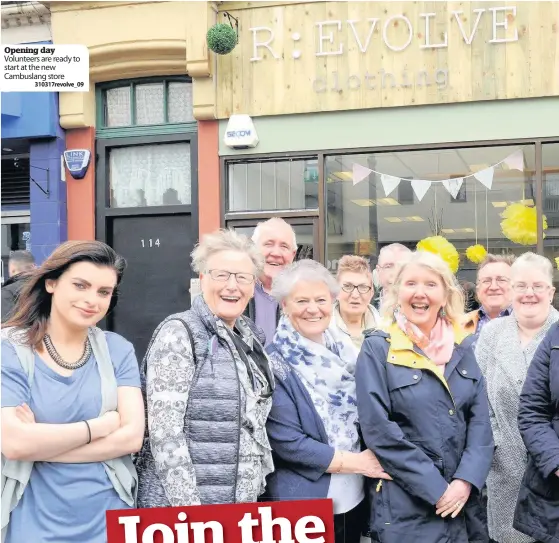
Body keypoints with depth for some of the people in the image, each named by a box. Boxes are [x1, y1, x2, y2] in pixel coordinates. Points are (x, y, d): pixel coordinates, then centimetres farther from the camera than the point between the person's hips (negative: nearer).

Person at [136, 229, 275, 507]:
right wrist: (189, 508, -20)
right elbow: (164, 432, -18)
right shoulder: (178, 333, -12)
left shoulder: (251, 337, 9)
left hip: (242, 504, 7)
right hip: (180, 505, -7)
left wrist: (257, 486, 11)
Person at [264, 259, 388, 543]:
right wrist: (355, 462, -15)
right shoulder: (274, 362, -14)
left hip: (354, 496, 6)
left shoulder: (345, 350, 6)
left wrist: (373, 462, -4)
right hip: (303, 502, -6)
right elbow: (286, 442, -19)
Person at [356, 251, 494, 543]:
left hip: (464, 500, 4)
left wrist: (466, 480, -10)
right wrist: (435, 489, -14)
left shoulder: (461, 347, 7)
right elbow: (378, 429, -12)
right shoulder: (377, 349, -6)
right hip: (405, 507, -4)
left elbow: (480, 420, 4)